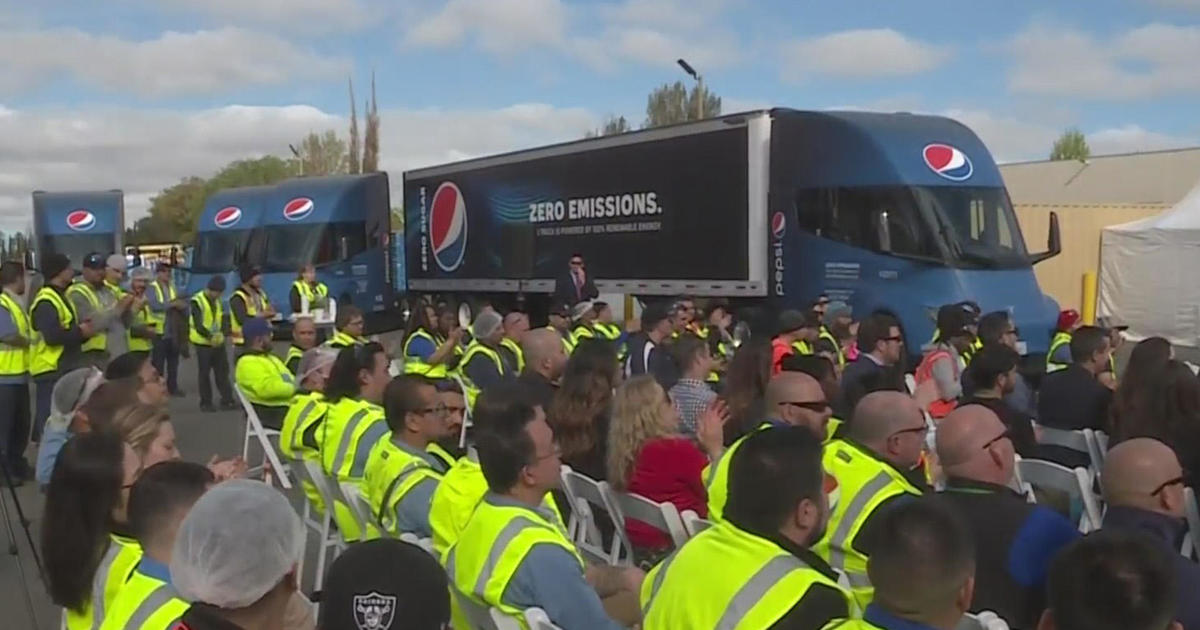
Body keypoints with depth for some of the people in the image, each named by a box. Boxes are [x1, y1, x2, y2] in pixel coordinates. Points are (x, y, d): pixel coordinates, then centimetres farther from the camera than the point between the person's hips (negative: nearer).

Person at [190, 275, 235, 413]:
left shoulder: (218, 301, 11)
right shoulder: (197, 301, -12)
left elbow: (222, 319, 10)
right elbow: (198, 325, -19)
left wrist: (222, 333, -9)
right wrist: (210, 336, -30)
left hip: (218, 343, 6)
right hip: (203, 343, -6)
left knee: (223, 371, 7)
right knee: (204, 373, 2)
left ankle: (227, 400, 12)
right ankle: (205, 403, 11)